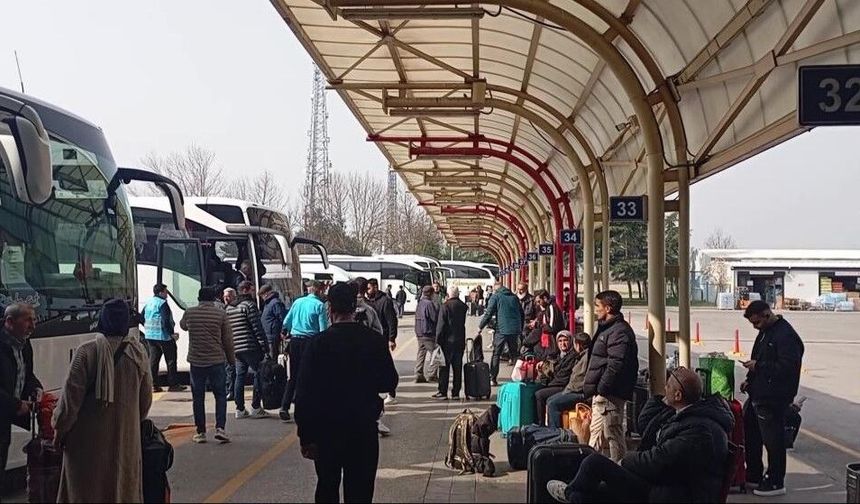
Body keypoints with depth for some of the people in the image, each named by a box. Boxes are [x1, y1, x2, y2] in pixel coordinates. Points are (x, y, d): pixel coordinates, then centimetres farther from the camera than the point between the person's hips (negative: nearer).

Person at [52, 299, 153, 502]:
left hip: (89, 438, -3)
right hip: (126, 437, 3)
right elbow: (146, 398, 7)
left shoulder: (87, 352, -13)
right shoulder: (138, 352, -2)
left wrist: (60, 428, 2)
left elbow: (71, 395, -11)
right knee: (124, 487, 14)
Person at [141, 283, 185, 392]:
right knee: (171, 360, 1)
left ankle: (153, 385, 8)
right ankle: (173, 385, 3)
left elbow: (141, 317, 19)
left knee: (153, 360, 9)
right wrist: (171, 333, -16)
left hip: (149, 336, 8)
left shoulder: (148, 303, 13)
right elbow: (166, 321, -22)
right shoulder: (162, 303, -15)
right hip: (162, 336, -8)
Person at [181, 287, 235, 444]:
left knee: (198, 397, 9)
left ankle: (200, 432, 11)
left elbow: (182, 325, 24)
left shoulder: (189, 313, 1)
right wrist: (231, 358, 10)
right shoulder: (220, 314, -4)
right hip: (216, 360, -1)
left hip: (196, 361, 2)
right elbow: (228, 339, -2)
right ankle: (220, 428, -5)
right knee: (220, 395, 7)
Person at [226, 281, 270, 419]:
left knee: (240, 376, 10)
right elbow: (258, 328, -13)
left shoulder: (229, 308, 16)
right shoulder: (249, 305, -8)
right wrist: (265, 347, -12)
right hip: (251, 347, -7)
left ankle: (240, 409, 9)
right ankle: (256, 408, 0)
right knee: (258, 374, 1)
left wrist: (229, 348, 20)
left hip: (236, 349, 7)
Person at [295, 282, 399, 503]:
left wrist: (305, 436, -4)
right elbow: (390, 382, 3)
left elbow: (305, 394, -11)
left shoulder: (319, 344, -12)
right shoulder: (375, 340, -6)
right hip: (364, 429, 1)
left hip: (326, 429, -1)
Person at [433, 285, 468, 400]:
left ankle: (443, 392, 2)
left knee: (444, 367, 1)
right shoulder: (463, 306, 4)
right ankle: (456, 392, 10)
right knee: (457, 367, 8)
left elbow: (440, 325, -12)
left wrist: (438, 340, -8)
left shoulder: (445, 306, -12)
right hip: (460, 341, 5)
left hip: (448, 342, -5)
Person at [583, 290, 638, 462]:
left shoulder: (619, 332, -17)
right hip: (601, 392, 11)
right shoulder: (607, 328, 18)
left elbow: (616, 365, -24)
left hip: (609, 395, -11)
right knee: (596, 434, 18)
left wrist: (601, 389, -22)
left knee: (613, 436, -6)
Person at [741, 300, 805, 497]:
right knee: (749, 433, 18)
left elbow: (787, 367, -26)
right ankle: (753, 473, 32)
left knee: (773, 440, -1)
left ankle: (775, 482, 10)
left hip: (773, 399, -10)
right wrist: (750, 380, 12)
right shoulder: (765, 332, 13)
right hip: (758, 395, 10)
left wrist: (758, 366, -21)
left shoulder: (786, 335, -19)